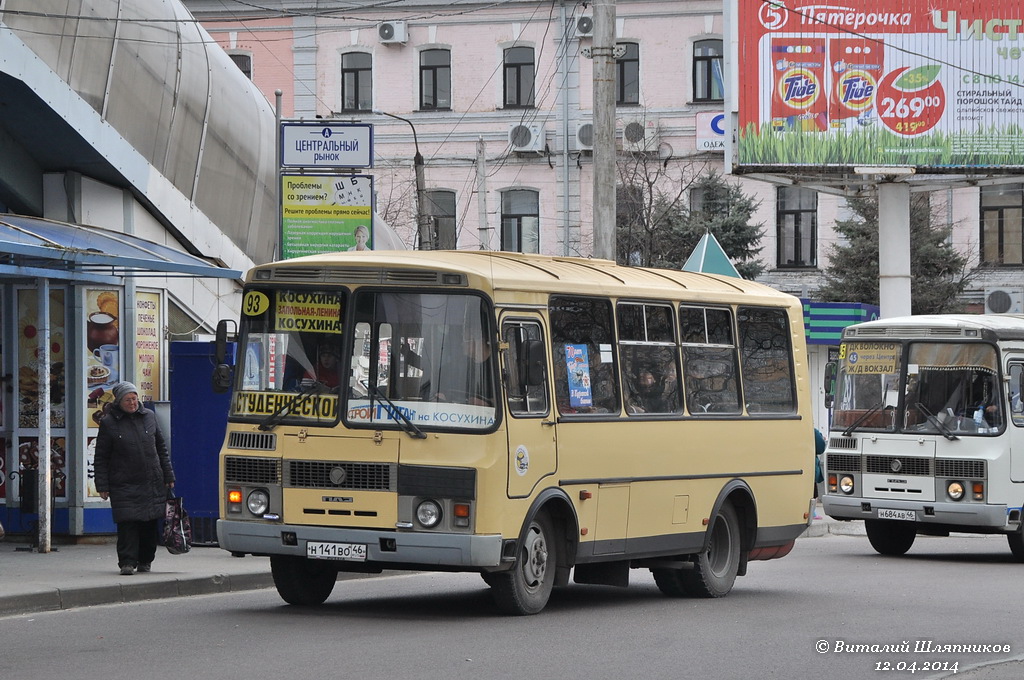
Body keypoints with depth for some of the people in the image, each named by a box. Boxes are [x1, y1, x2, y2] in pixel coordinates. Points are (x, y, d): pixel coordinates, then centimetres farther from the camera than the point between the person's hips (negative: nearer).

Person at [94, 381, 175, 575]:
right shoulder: (109, 423, 1)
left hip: (152, 483, 3)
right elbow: (101, 457, 2)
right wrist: (102, 486, -3)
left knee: (150, 523, 5)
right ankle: (127, 562, -8)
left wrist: (168, 476, 12)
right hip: (124, 485, -3)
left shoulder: (149, 416, 10)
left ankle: (145, 560, 18)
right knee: (127, 523, -10)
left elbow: (161, 447, 16)